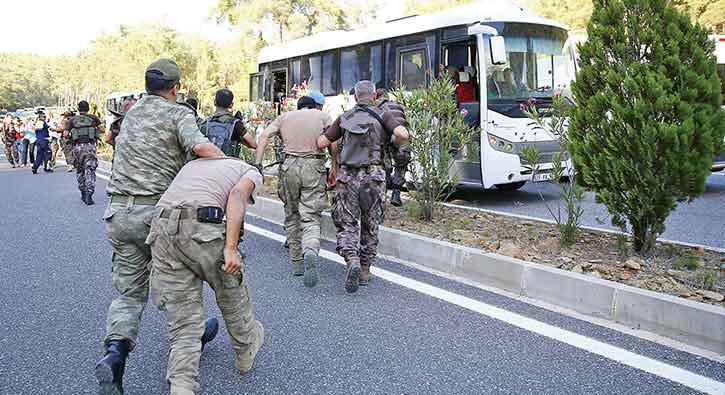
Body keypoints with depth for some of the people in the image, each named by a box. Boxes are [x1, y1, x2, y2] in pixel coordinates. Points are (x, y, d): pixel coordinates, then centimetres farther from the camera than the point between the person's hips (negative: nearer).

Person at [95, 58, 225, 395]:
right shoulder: (178, 113, -2)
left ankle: (115, 352, -11)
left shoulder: (131, 113, 19)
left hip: (118, 213, 5)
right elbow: (200, 146, -22)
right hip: (157, 211, -5)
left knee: (130, 291, 9)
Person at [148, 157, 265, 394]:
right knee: (231, 290, 24)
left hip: (161, 230, 5)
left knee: (184, 324, 12)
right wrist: (230, 249, -15)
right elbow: (237, 195, -6)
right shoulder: (251, 172, 17)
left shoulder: (194, 164, 36)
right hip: (202, 228, -4)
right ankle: (245, 351, 45)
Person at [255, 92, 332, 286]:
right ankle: (310, 252, -31)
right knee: (311, 218, -3)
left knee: (292, 215, 16)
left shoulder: (285, 117, 18)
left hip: (289, 166, 2)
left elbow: (264, 136, 4)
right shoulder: (323, 116, 13)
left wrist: (258, 163, 0)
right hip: (314, 167, -2)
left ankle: (297, 263, 21)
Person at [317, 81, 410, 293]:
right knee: (370, 226, 13)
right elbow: (402, 134, -16)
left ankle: (352, 261, -19)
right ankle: (365, 270, 20)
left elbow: (321, 143, 6)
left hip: (347, 176, 1)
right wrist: (392, 144, 6)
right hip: (373, 176, -1)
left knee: (347, 224, 5)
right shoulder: (382, 115, 2)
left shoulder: (345, 118, 9)